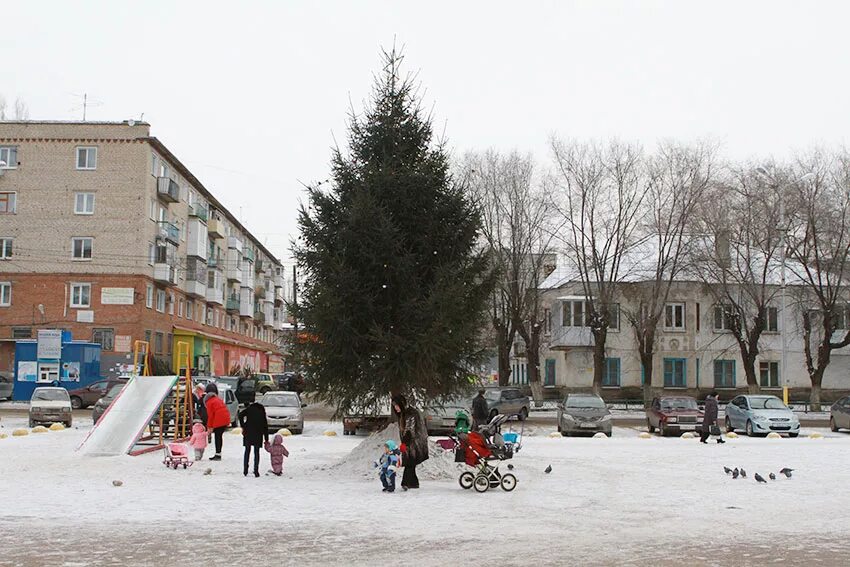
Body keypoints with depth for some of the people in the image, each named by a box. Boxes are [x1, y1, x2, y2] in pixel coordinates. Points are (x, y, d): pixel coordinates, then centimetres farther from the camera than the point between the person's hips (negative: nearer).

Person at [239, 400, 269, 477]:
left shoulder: (249, 409, 15)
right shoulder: (262, 412, 20)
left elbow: (241, 415, -5)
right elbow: (265, 426, 20)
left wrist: (243, 427, 0)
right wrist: (266, 440, 23)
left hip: (248, 432, -1)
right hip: (258, 433, 1)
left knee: (247, 451, 8)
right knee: (256, 452, 7)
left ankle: (245, 471, 4)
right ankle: (256, 471, 0)